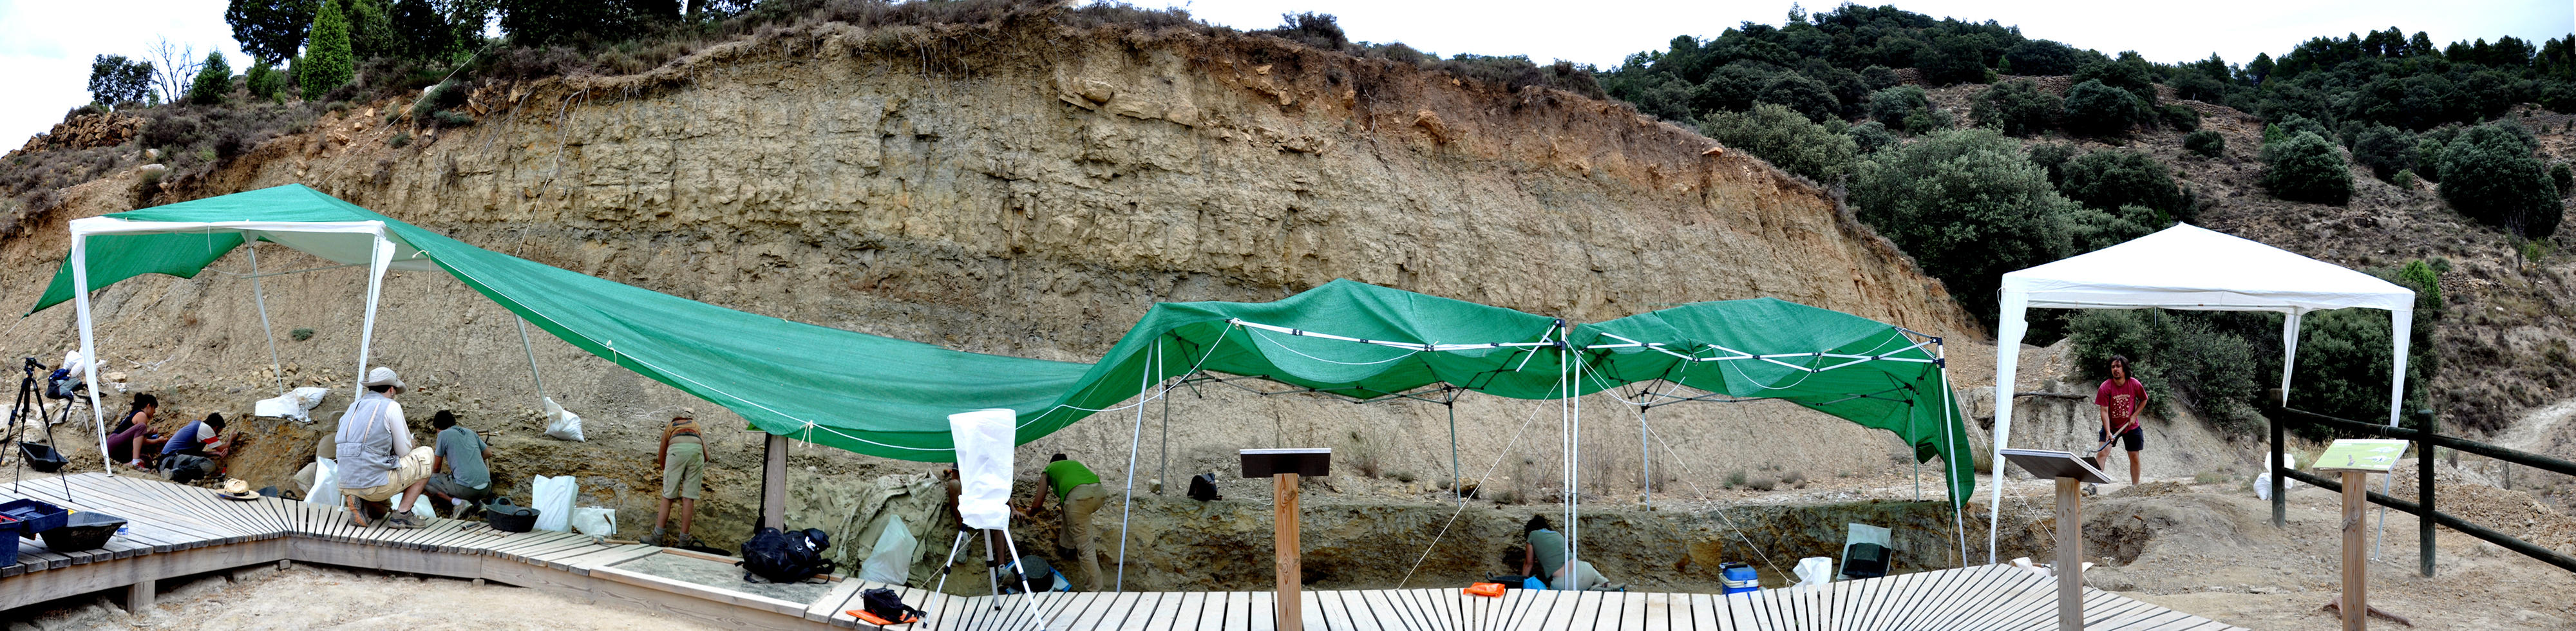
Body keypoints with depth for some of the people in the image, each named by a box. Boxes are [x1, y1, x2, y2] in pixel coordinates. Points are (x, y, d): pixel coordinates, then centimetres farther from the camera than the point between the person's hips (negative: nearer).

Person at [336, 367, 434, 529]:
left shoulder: (353, 408, 17)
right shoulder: (391, 407, -4)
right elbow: (404, 452, -1)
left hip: (347, 485, 8)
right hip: (376, 484, -8)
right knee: (427, 455, 13)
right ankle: (402, 514, 4)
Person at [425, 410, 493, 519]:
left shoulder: (443, 434, 2)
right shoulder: (470, 432, 17)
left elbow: (436, 467, 10)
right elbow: (488, 453, 28)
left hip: (466, 488, -6)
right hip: (486, 487, 6)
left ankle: (458, 503, -9)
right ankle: (477, 502, 10)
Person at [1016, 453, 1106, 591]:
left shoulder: (1049, 469, 30)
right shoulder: (1075, 463, 41)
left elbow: (1037, 505, 26)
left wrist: (1030, 513, 50)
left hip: (1078, 496, -5)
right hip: (1099, 491, 5)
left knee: (1085, 547, 1)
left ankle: (1095, 589, 0)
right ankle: (1066, 547, 47)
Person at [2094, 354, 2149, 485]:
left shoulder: (2135, 384, -11)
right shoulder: (2105, 388, -18)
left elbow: (2143, 400, 8)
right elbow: (2104, 411, -18)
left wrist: (2134, 415, -5)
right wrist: (2108, 432, -26)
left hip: (2131, 427, 2)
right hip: (2111, 426, -2)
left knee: (2134, 457, 7)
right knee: (2102, 453, -16)